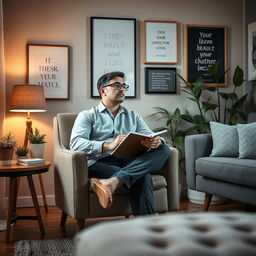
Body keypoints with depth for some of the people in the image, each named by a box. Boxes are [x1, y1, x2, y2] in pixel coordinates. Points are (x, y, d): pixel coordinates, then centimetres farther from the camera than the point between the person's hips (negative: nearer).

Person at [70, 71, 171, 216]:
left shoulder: (133, 116, 28)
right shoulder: (87, 116, 13)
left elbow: (151, 137, 15)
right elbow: (75, 143, -6)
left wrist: (156, 141, -14)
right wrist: (109, 145, -24)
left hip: (131, 162, 5)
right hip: (101, 162, -5)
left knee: (164, 149, -26)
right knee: (143, 178, -33)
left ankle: (112, 182, -42)